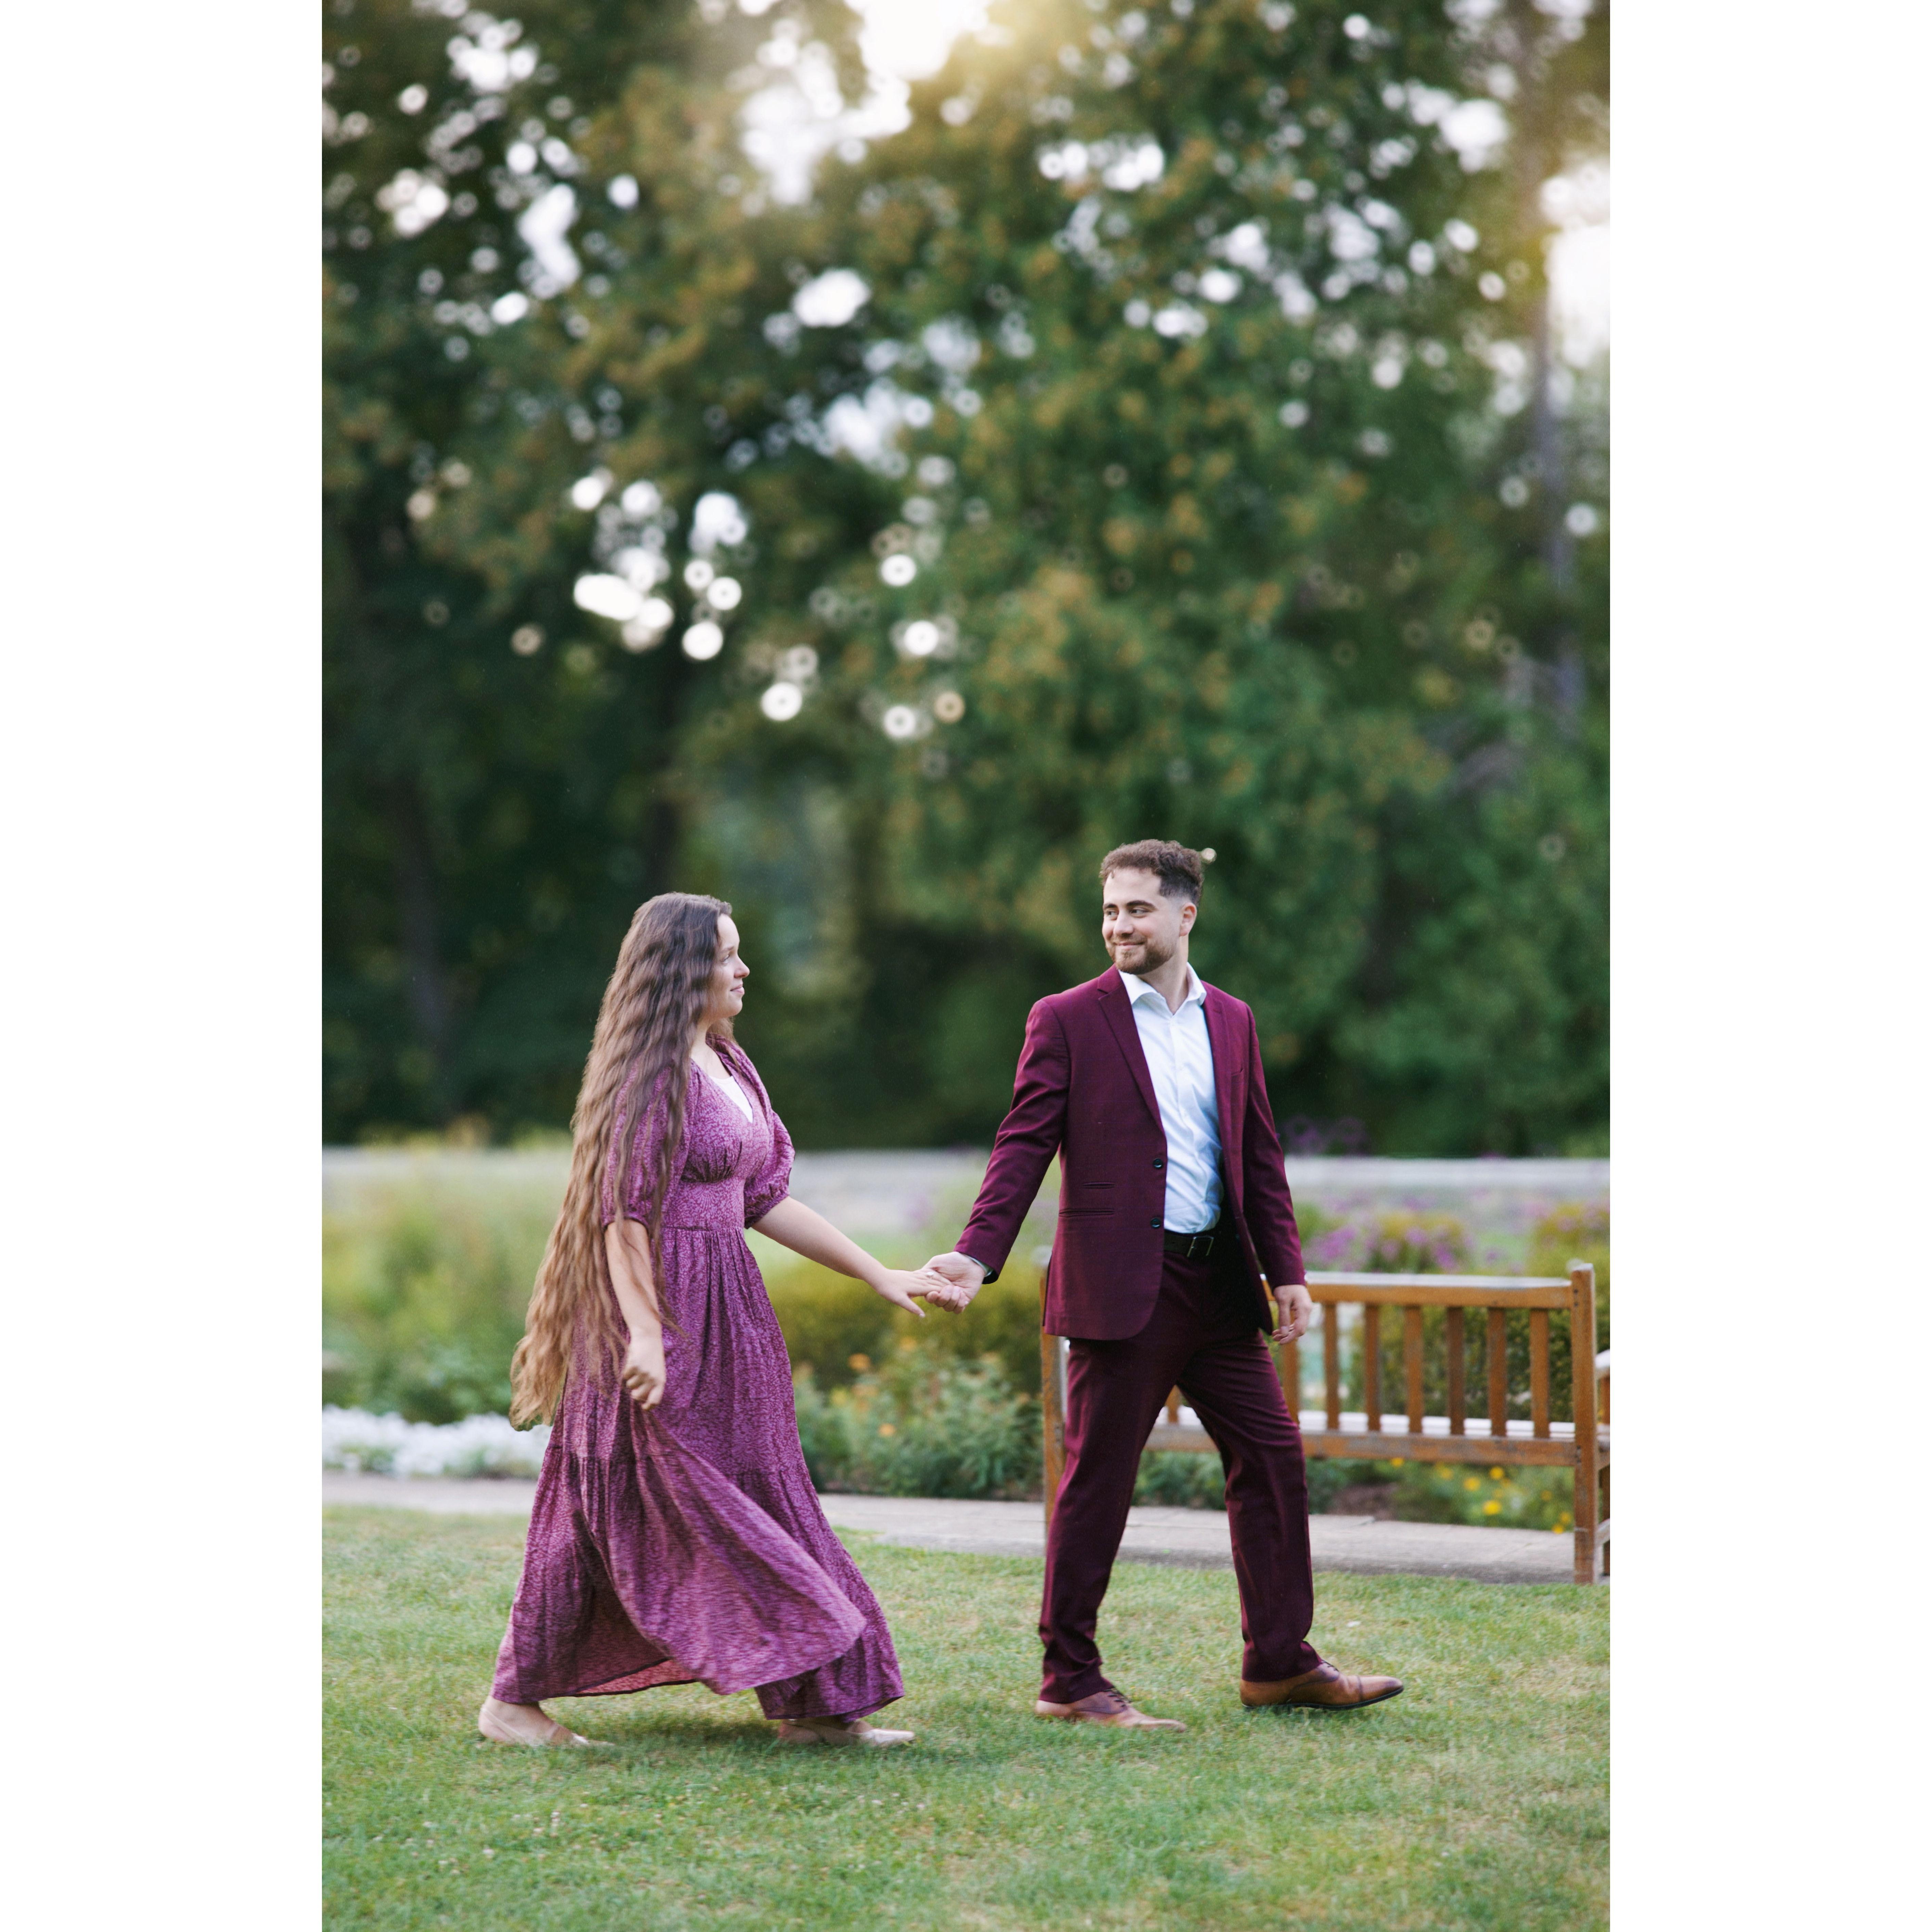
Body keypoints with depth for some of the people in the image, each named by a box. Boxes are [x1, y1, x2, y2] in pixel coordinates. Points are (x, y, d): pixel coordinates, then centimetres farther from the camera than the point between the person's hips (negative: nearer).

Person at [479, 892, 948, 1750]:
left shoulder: (729, 1068, 15)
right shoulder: (652, 1074, -13)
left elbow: (764, 1200, 17)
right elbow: (623, 1208, -18)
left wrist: (879, 1276, 16)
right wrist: (644, 1330, -26)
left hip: (725, 1310, 9)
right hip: (657, 1303, -9)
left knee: (762, 1493, 8)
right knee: (609, 1508, -3)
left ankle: (813, 1704, 12)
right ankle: (513, 1700, 8)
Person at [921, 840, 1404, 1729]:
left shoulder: (1231, 1022, 12)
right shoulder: (1067, 1020, -2)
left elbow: (1259, 1156, 15)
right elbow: (1024, 1147, -6)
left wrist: (1286, 1272, 8)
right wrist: (977, 1255, -18)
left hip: (1220, 1282, 5)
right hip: (1120, 1285, -5)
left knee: (1272, 1456, 6)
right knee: (1097, 1479, 0)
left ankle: (1281, 1663, 17)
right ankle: (1069, 1681, 9)